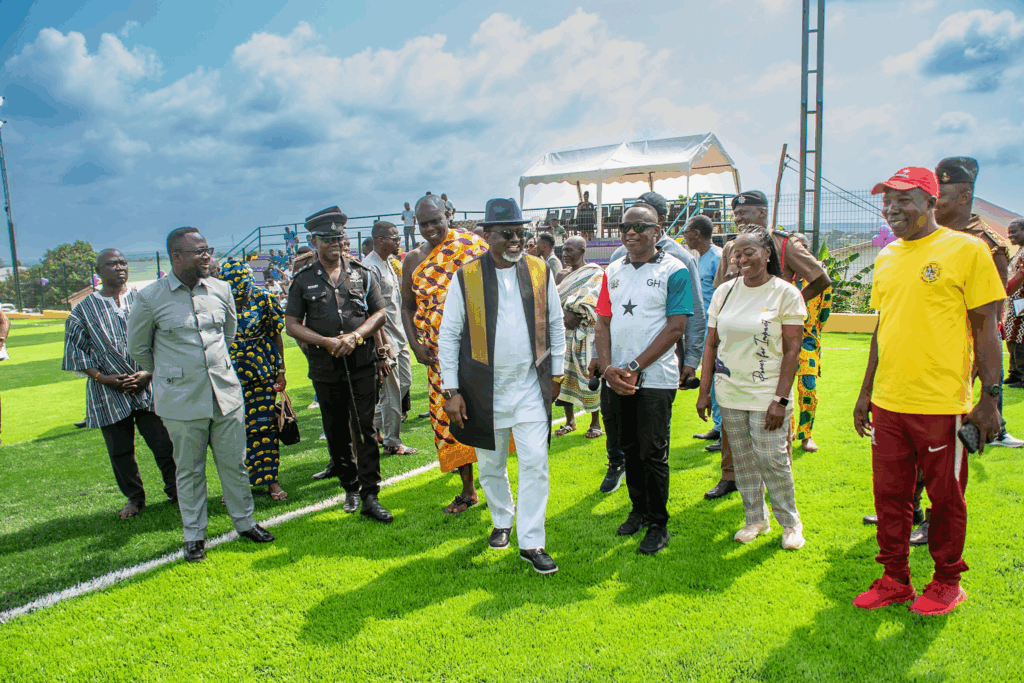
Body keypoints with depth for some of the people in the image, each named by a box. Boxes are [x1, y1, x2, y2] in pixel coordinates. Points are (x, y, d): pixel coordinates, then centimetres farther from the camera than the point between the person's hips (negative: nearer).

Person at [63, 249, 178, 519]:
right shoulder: (83, 310, 4)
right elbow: (75, 351, 5)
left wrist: (148, 373, -9)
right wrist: (103, 378, -7)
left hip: (149, 386, -1)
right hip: (108, 394, 1)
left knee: (165, 445, -1)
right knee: (120, 451, 9)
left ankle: (174, 491, 20)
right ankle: (134, 498, 27)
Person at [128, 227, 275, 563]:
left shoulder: (221, 290, 3)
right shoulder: (150, 298, -8)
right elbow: (137, 347, 6)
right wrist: (170, 375, 13)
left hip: (226, 393, 3)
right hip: (181, 401, -3)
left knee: (234, 463, 10)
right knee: (189, 470, 8)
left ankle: (245, 522, 27)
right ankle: (194, 535, 23)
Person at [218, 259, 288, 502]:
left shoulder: (264, 299, -4)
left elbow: (276, 336, 4)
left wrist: (280, 371, 3)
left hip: (264, 374, 0)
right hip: (231, 377, 0)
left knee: (265, 427, 5)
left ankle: (271, 480, 16)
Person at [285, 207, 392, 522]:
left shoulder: (362, 274, 6)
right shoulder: (303, 280, 4)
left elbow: (379, 313, 6)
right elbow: (292, 324, 2)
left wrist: (355, 336, -11)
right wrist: (326, 342, -12)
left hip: (362, 364, -1)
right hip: (325, 368, 1)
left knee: (364, 429, -3)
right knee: (336, 433, 10)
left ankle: (370, 496, 3)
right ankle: (350, 487, 28)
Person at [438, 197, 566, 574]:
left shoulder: (541, 271, 1)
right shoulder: (466, 277, -5)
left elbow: (555, 325, 11)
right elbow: (448, 335, -2)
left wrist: (556, 372, 10)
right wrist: (451, 390, -5)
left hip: (531, 386, 1)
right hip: (485, 388, 0)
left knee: (535, 464, -3)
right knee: (491, 465, 14)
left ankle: (531, 542, 9)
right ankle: (502, 520, 39)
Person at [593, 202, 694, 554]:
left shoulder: (674, 271, -6)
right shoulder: (613, 271, 10)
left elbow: (675, 327, -12)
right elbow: (603, 322, 8)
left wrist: (634, 368, -15)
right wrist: (608, 367, -8)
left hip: (655, 377, -5)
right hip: (617, 377, 5)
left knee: (653, 452, -1)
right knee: (629, 447, 14)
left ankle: (659, 525, 14)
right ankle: (639, 509, 31)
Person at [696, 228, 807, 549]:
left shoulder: (786, 293, -5)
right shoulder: (724, 292, 6)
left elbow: (792, 350, -7)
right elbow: (711, 344, 9)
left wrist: (781, 399, -13)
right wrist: (704, 390, 4)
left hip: (767, 393, -4)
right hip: (729, 392, 4)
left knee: (772, 459, -3)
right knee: (743, 459, 10)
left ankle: (790, 522, 18)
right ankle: (755, 519, 26)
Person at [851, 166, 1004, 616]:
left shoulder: (966, 249, -5)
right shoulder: (886, 257, 12)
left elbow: (985, 328, -6)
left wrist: (990, 397, -9)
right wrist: (866, 392, 17)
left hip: (942, 404, -5)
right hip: (888, 403, 5)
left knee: (945, 498, 9)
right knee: (890, 495, 11)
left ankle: (947, 582, 27)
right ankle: (895, 580, 26)